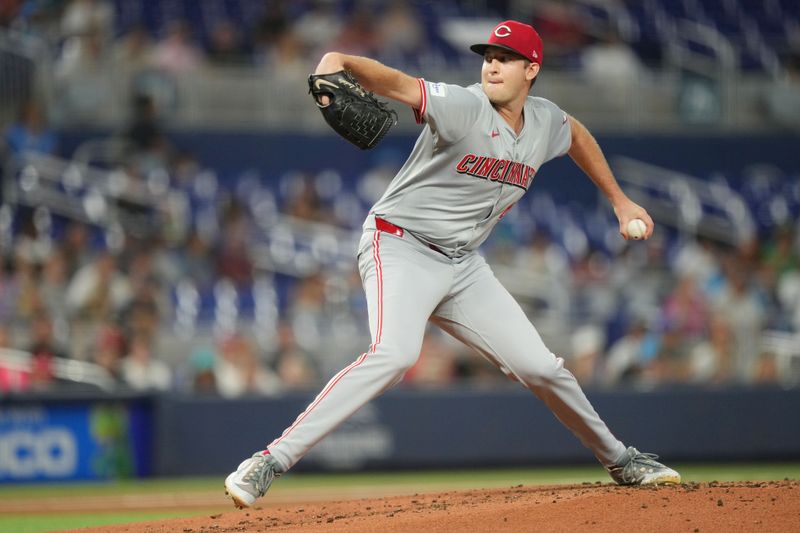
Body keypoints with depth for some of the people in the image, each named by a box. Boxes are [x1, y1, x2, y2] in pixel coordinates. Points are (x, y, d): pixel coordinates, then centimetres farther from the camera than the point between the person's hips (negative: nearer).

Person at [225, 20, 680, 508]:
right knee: (395, 353, -32)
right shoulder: (462, 107, -17)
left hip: (463, 266, 7)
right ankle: (269, 464, -37)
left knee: (540, 367, 7)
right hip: (400, 248, -7)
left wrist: (619, 201, 32)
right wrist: (339, 63, -54)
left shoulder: (545, 122, 4)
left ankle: (619, 461, 30)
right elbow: (396, 83, -34)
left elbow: (576, 134, 29)